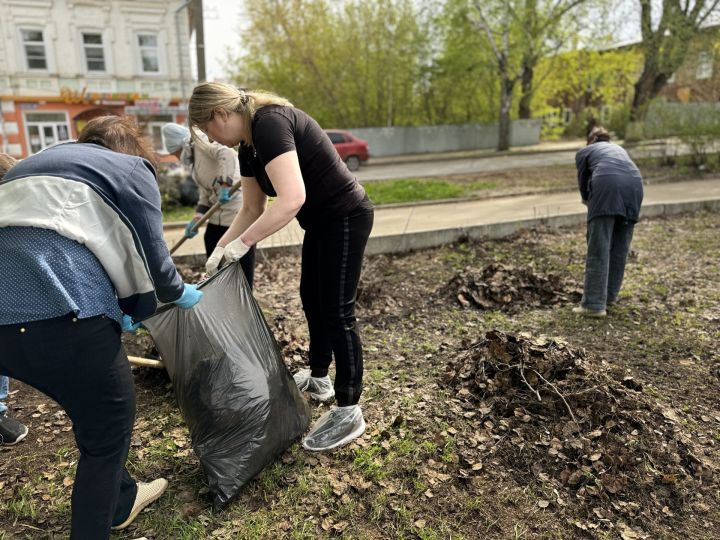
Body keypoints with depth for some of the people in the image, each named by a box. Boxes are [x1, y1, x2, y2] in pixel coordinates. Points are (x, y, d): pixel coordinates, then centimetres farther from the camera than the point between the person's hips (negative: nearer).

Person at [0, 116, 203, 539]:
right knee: (109, 429, 13)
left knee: (96, 416, 27)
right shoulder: (130, 169, 11)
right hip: (60, 316, -8)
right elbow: (150, 255, 5)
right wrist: (179, 293, 27)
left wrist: (116, 312, 39)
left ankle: (122, 500, 47)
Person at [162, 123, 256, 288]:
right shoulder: (194, 161, 20)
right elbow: (205, 195, 15)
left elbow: (227, 154, -26)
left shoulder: (201, 140, -6)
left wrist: (225, 184, -33)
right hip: (219, 213, 10)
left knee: (242, 265, -2)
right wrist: (196, 220, 2)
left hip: (239, 210, -10)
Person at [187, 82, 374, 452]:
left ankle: (349, 413, 7)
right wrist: (221, 249, 4)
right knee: (312, 299, 18)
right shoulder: (248, 145, 7)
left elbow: (291, 199, -35)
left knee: (336, 311, -5)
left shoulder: (270, 124, -23)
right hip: (321, 222, 10)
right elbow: (252, 209, 13)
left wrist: (243, 243, -27)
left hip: (345, 218, -10)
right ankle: (318, 378, 37)